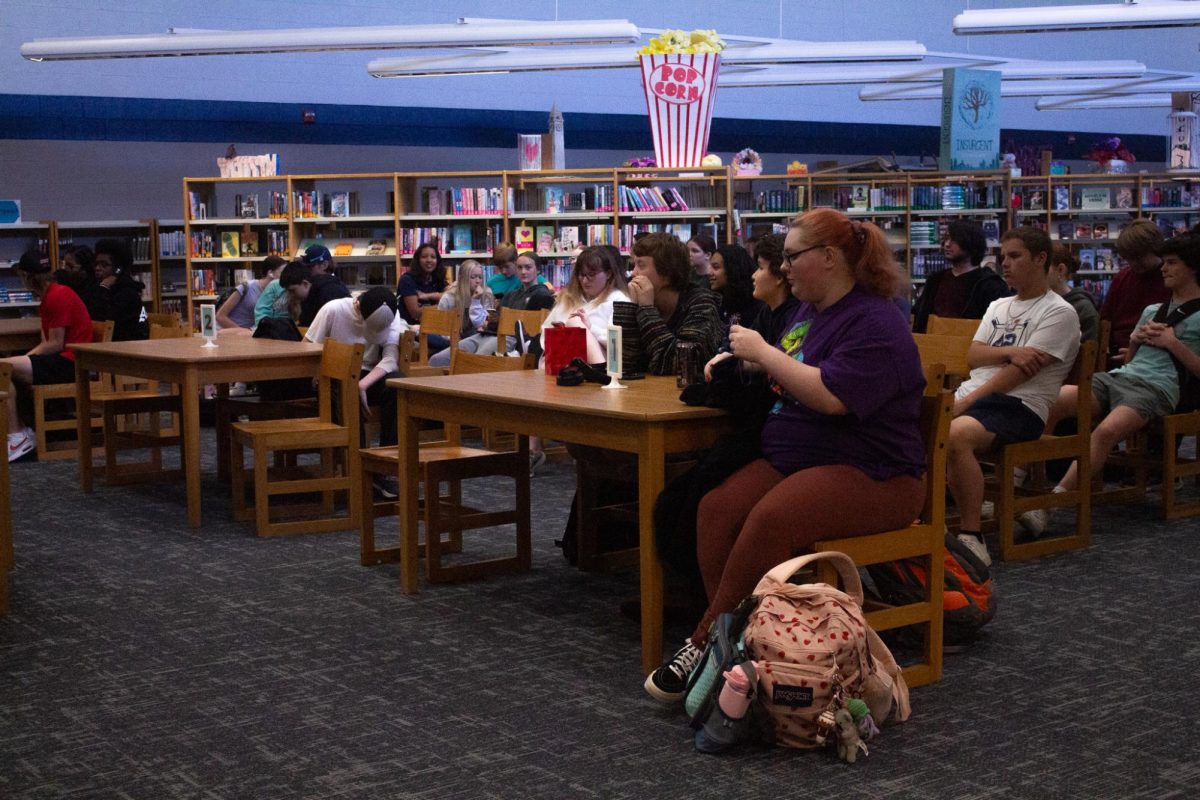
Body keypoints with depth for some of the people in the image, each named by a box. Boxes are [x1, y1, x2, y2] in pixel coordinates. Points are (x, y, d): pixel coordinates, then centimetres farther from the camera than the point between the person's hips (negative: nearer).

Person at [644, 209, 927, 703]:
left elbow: (831, 396, -25)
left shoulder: (874, 323, -11)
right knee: (716, 508, -19)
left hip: (870, 475, -9)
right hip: (793, 458, 9)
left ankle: (705, 645, -23)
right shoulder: (806, 313, 18)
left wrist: (763, 351, -15)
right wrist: (743, 364, 12)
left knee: (770, 519, -33)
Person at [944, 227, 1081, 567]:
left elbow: (1021, 372, -11)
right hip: (970, 398, 7)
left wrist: (966, 401, -17)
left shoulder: (1059, 312, 0)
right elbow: (972, 357, 11)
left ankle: (971, 538, -30)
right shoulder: (998, 307, 25)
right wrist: (1009, 352, -10)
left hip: (1019, 407, -7)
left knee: (954, 436, -37)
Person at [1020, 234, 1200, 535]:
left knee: (1107, 430, -37)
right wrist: (1135, 339, 11)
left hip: (1157, 386, -6)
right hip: (1119, 376, 6)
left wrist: (1173, 343, -5)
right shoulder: (1152, 310, 30)